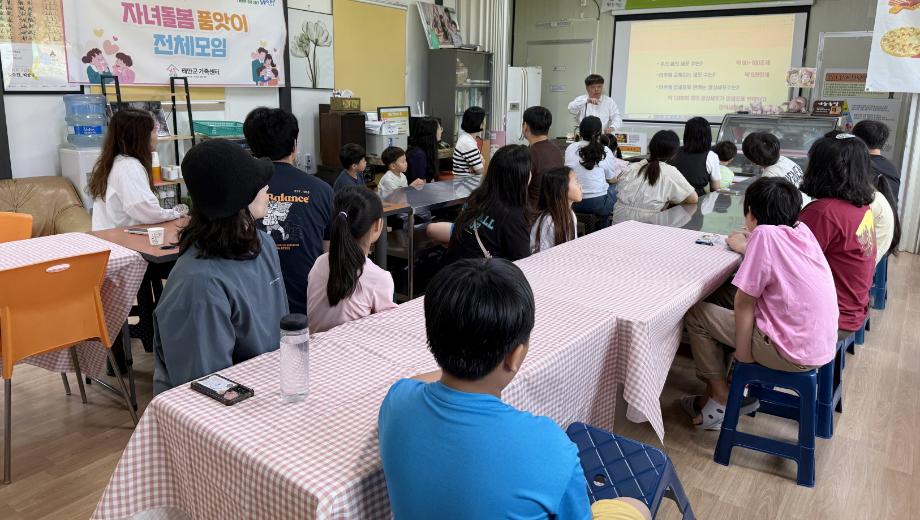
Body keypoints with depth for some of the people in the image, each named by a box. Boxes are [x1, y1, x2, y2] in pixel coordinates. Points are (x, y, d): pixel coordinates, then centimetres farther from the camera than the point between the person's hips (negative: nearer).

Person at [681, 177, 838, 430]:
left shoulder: (765, 234, -18)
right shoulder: (801, 229, 2)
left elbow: (744, 303, -16)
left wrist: (742, 355, -8)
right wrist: (748, 248, 21)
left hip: (794, 352, -8)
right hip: (822, 345, 8)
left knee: (695, 314, 2)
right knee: (721, 297, 20)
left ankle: (720, 398, 14)